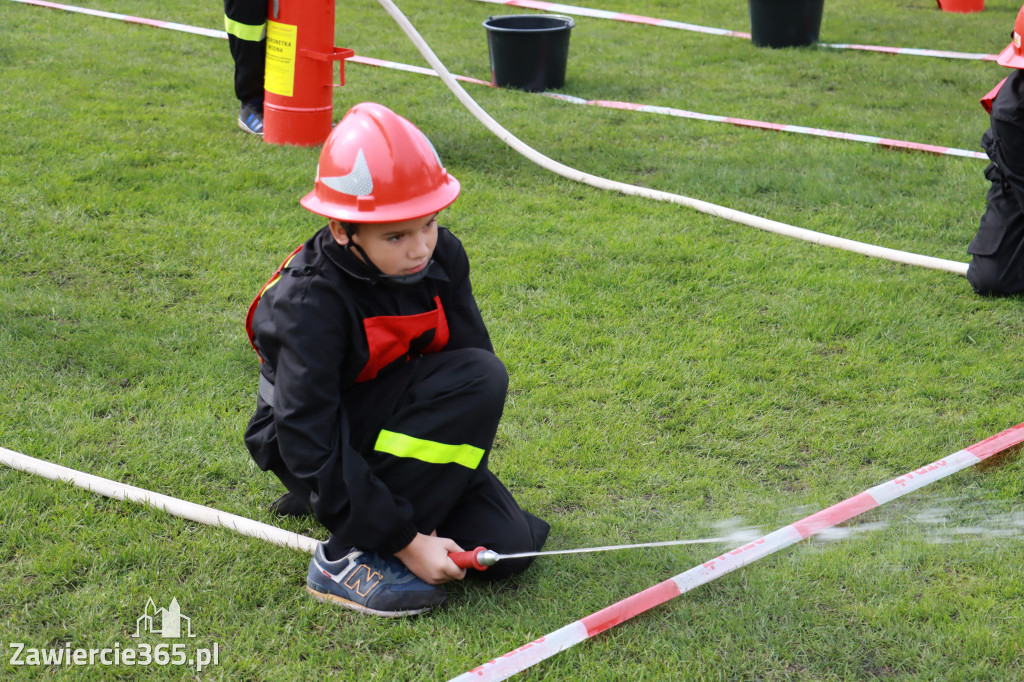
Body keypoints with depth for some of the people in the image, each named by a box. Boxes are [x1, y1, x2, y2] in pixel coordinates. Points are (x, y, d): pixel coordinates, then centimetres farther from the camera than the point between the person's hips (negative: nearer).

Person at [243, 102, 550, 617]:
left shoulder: (443, 257, -11)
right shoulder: (309, 302, -28)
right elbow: (311, 444, -29)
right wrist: (405, 542, -30)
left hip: (398, 418, 6)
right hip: (322, 446, -6)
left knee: (508, 548, -12)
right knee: (480, 377, -29)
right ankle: (348, 556, -23)